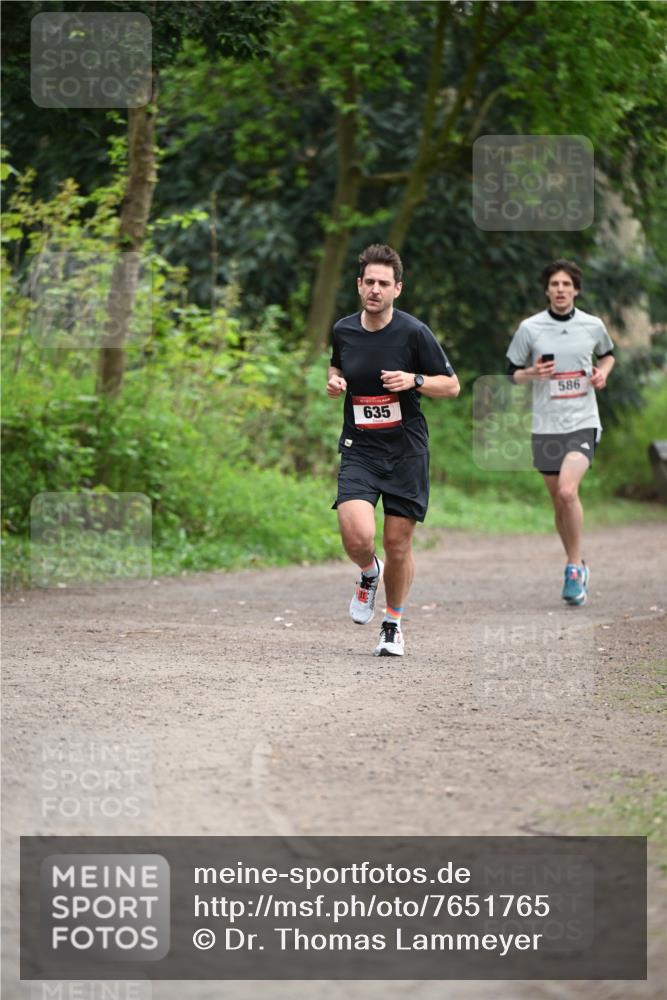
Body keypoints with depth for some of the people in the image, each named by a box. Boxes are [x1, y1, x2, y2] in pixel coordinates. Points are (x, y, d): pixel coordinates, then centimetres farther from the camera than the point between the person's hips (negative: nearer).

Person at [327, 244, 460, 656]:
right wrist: (335, 381, 2)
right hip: (359, 450, 2)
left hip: (406, 451, -2)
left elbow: (452, 385, -2)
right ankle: (369, 574, 18)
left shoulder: (414, 332, -9)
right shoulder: (344, 330, 2)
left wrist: (414, 381, -20)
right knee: (358, 536, -19)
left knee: (398, 545, 4)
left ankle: (394, 623, 27)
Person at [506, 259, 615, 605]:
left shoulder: (593, 326, 3)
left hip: (582, 423, -2)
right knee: (558, 499, 8)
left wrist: (603, 372, 2)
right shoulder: (530, 328, 0)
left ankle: (574, 568, -9)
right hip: (546, 426, 2)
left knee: (568, 490, -21)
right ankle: (577, 566, 27)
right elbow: (512, 374, 7)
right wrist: (532, 374, -14)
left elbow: (607, 354, 24)